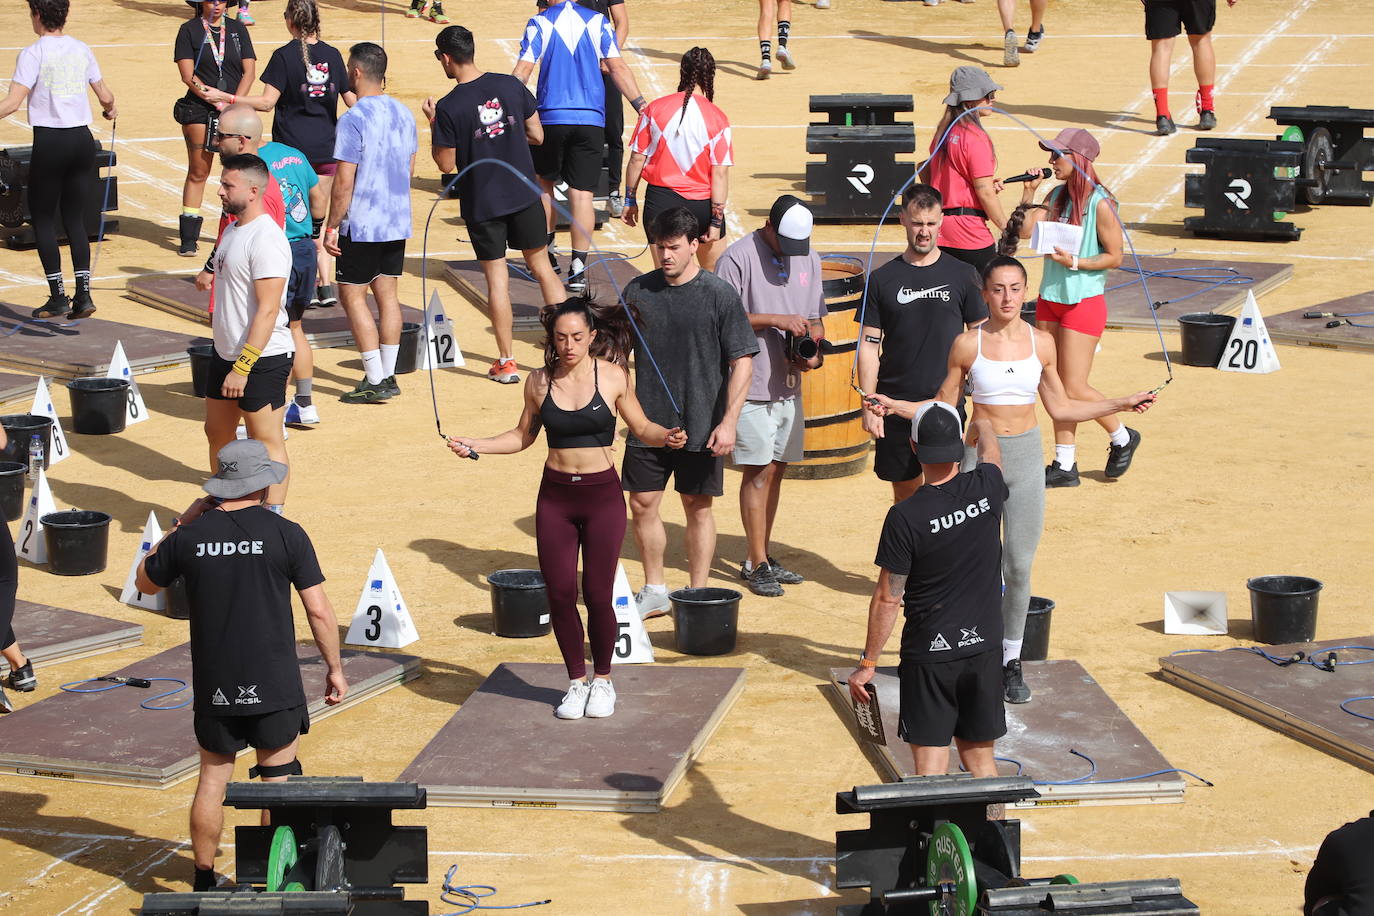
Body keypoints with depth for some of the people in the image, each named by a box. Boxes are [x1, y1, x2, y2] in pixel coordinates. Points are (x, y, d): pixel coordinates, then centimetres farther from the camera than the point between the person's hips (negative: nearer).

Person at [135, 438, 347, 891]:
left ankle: (205, 881, 20)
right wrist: (334, 667, 5)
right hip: (274, 683, -2)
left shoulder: (190, 536, -4)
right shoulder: (286, 534, -9)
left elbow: (146, 582, 14)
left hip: (213, 684, 2)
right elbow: (319, 610, -7)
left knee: (212, 779, 13)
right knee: (276, 779, 9)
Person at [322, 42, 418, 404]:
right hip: (398, 223, 7)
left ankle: (375, 381, -1)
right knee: (387, 293, 13)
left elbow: (343, 182, -18)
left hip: (361, 225, -7)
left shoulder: (353, 120, -18)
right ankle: (389, 376, 16)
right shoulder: (403, 114, 5)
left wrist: (332, 227, -11)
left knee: (352, 296, 1)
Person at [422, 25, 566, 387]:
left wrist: (433, 124, 2)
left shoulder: (449, 108, -15)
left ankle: (507, 362, 7)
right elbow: (537, 136, 3)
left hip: (482, 204, -3)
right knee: (541, 266, 15)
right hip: (524, 194, 3)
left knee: (496, 277, 4)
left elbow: (446, 164, -8)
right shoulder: (511, 85, -4)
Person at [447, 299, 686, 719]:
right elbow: (523, 436, 13)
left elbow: (642, 427, 4)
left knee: (597, 594, -2)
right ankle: (577, 681, 19)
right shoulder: (540, 381, 2)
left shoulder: (612, 376, -5)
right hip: (555, 496, 2)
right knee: (560, 594, 2)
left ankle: (602, 680, 19)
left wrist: (667, 437, -16)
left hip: (602, 496, -2)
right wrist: (474, 445, 2)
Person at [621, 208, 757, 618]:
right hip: (648, 424, 4)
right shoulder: (638, 291, 2)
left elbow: (742, 362, -9)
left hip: (700, 427, -3)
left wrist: (728, 422, -16)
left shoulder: (719, 295, -9)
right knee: (642, 504, 7)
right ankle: (654, 591, 23)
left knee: (698, 507, 6)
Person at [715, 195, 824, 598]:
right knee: (757, 472, -4)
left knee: (775, 470, 11)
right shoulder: (738, 258, -11)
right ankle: (758, 564, 2)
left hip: (789, 384, 7)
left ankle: (760, 559, 20)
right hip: (751, 383, -6)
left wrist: (814, 352, -4)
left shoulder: (809, 259, 10)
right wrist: (777, 320, -20)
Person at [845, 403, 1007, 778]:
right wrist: (983, 426, 44)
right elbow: (991, 451, 20)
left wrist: (867, 663, -1)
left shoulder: (905, 517, -18)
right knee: (980, 759, 15)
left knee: (930, 768, 0)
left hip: (928, 655, -4)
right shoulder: (986, 489, -7)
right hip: (982, 648, 4)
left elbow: (887, 599, -12)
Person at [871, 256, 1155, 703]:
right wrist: (896, 406, -10)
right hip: (980, 454, -2)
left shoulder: (1041, 342, 2)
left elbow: (1060, 408, 12)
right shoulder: (967, 344, -4)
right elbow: (944, 409, 4)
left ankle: (1011, 662, 17)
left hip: (1027, 457, 2)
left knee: (1019, 567, 3)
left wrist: (1120, 405, 9)